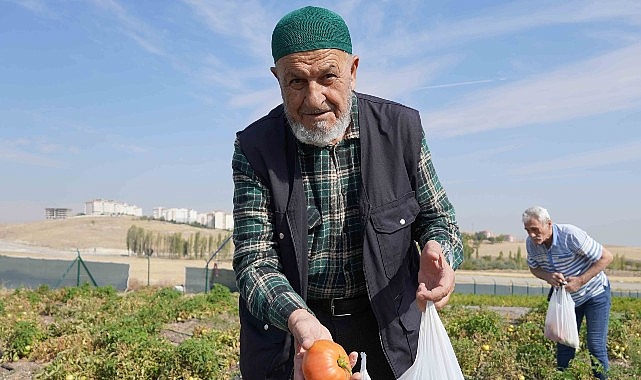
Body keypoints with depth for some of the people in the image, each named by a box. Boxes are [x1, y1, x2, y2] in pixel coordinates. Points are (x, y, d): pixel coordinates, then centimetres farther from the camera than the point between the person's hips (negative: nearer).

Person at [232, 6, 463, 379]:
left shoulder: (401, 127, -11)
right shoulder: (255, 148, -14)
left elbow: (438, 217, -2)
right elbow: (255, 260, -17)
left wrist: (437, 254, -26)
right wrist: (299, 320, -36)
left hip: (388, 319, 2)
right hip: (286, 323, -1)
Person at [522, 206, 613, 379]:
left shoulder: (571, 235, -30)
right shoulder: (531, 243, -14)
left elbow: (606, 257, -22)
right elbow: (534, 268, 4)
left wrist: (580, 281, -27)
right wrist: (548, 276, -19)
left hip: (594, 293, -5)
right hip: (567, 297, 5)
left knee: (596, 346, -4)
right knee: (564, 344, 8)